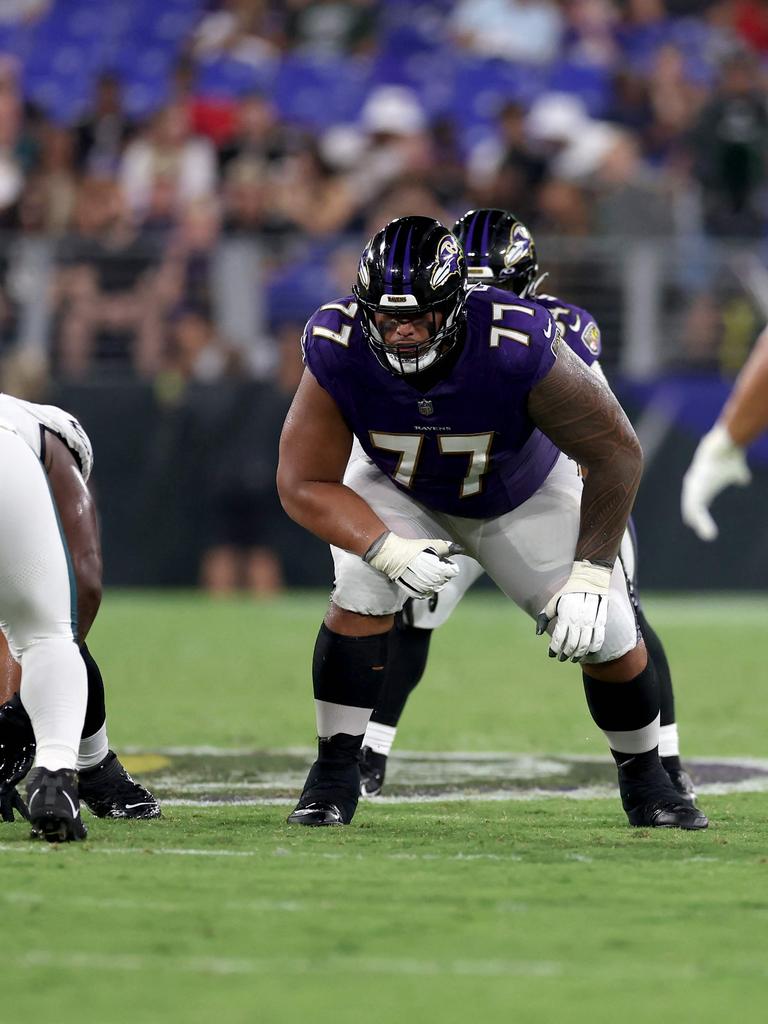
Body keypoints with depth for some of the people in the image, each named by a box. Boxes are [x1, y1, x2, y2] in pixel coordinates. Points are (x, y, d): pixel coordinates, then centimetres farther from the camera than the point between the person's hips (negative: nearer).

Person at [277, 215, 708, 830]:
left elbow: (615, 451, -27)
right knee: (362, 592, -26)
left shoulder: (518, 348, -40)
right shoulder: (339, 352, -33)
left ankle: (644, 777, 21)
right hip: (401, 493, 1)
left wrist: (589, 574, -29)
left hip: (525, 496, 0)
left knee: (606, 634, -7)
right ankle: (334, 773, -10)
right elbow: (305, 484, -25)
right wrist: (389, 551, -41)